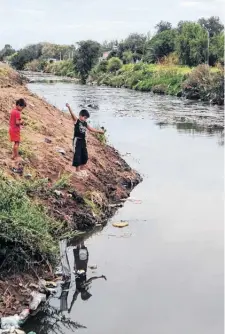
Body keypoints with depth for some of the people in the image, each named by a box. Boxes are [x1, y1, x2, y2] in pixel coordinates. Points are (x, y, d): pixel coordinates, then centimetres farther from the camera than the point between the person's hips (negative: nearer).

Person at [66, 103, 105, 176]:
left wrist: (99, 131, 26)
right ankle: (78, 170, 3)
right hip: (77, 140, -7)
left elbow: (91, 129, 24)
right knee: (77, 155, -6)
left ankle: (82, 169, 26)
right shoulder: (76, 121, -7)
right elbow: (72, 115, -24)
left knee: (85, 156, 11)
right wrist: (69, 108, -40)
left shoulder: (85, 124, 11)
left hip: (83, 141, 7)